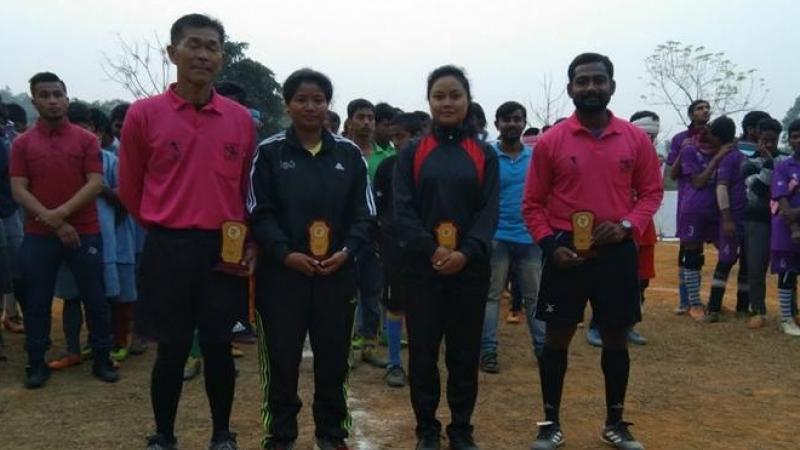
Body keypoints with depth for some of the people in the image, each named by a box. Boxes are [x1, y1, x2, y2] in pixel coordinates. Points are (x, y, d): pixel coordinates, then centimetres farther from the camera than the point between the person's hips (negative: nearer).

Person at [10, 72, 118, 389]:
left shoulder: (86, 140, 2)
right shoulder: (22, 143, 4)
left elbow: (95, 184, -6)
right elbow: (19, 191, -2)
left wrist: (62, 213, -16)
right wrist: (53, 222, -13)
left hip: (85, 232, -1)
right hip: (38, 235, 1)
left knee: (95, 299, 4)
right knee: (37, 302, 8)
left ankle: (102, 360, 17)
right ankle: (36, 363, 20)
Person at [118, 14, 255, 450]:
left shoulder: (241, 119, 4)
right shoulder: (143, 114, -4)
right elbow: (130, 190, 7)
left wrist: (251, 242, 8)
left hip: (227, 252, 2)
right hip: (167, 250, -1)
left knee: (218, 347, 9)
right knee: (172, 348, 7)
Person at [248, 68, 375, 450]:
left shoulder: (349, 154, 6)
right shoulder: (268, 153, 0)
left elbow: (365, 213, 5)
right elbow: (259, 213, -4)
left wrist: (347, 251, -11)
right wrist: (285, 253, -17)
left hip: (337, 274, 2)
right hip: (281, 273, -2)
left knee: (333, 357, 10)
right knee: (281, 356, 4)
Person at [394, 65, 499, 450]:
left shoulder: (485, 155, 6)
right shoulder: (411, 154, 4)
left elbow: (490, 211, -2)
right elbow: (402, 210, -4)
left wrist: (466, 252, -17)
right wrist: (432, 250, -17)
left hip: (470, 268, 1)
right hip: (421, 268, 0)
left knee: (465, 351, 8)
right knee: (423, 351, 5)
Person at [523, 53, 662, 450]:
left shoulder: (636, 139, 1)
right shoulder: (550, 141, -4)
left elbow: (651, 191, 8)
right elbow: (532, 204, 1)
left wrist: (627, 225, -10)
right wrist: (549, 245, -11)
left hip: (617, 253, 2)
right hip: (566, 253, -1)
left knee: (616, 339, 11)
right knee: (557, 339, 6)